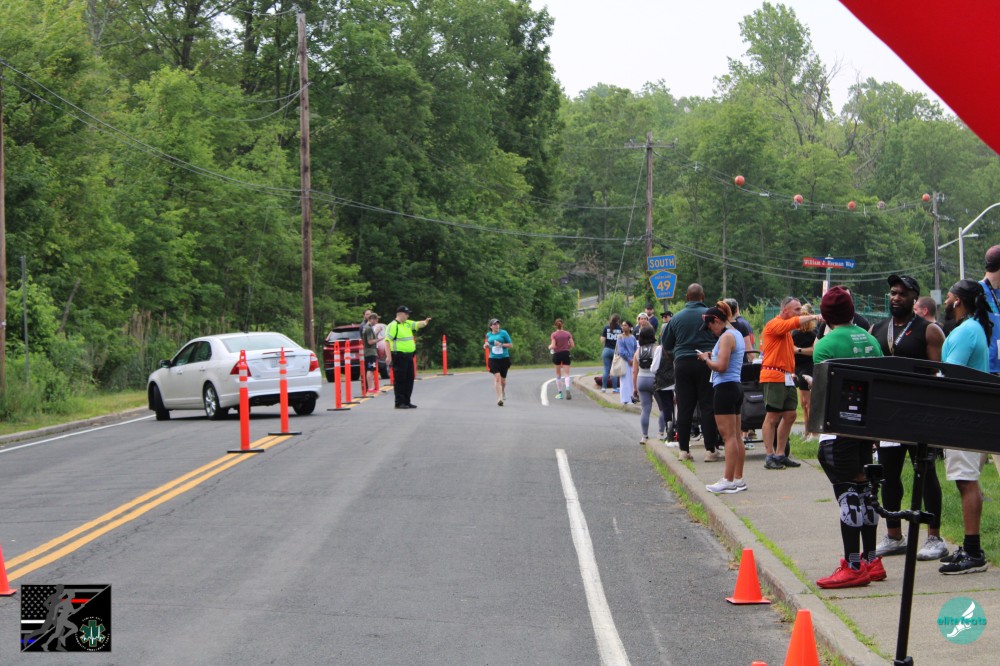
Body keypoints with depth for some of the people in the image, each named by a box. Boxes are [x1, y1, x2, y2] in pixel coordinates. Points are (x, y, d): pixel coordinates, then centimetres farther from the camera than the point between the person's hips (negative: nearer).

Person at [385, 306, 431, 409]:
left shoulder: (408, 324, 17)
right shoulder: (393, 325, -10)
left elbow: (417, 325, 9)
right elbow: (387, 340, -15)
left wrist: (424, 322, -16)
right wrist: (389, 356, -22)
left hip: (409, 356, 9)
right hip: (399, 356, -9)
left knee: (409, 379, 11)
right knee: (400, 380, -5)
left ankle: (406, 402, 19)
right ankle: (399, 403, -1)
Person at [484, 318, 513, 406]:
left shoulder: (503, 333, -2)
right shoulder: (488, 335, 8)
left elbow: (511, 345, -1)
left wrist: (501, 344, -16)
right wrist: (486, 345, 1)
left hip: (504, 358, -1)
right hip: (493, 359, 1)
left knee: (503, 379, 11)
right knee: (497, 378, -16)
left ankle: (503, 391, 45)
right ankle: (499, 398, -18)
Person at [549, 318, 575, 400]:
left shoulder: (553, 335, -6)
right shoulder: (568, 334, 1)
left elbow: (553, 346, -14)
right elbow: (572, 345, 0)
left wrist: (549, 347, 7)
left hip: (557, 354, -1)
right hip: (566, 354, 1)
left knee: (558, 375, 14)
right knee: (566, 374, -3)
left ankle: (560, 393, 16)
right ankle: (567, 389, -30)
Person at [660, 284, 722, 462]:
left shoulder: (677, 318, 5)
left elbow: (666, 346, 12)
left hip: (683, 363, 2)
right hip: (706, 364, -2)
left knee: (684, 408, 6)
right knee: (708, 407, 0)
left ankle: (684, 450, 7)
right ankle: (710, 450, -2)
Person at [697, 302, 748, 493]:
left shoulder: (726, 337, -13)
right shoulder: (737, 334, 17)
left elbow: (721, 366, -19)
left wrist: (706, 358, -3)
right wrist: (712, 357, 13)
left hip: (725, 388, -10)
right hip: (736, 386, 10)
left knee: (728, 436, -9)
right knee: (736, 436, 11)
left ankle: (728, 481, -9)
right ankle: (738, 478, 14)